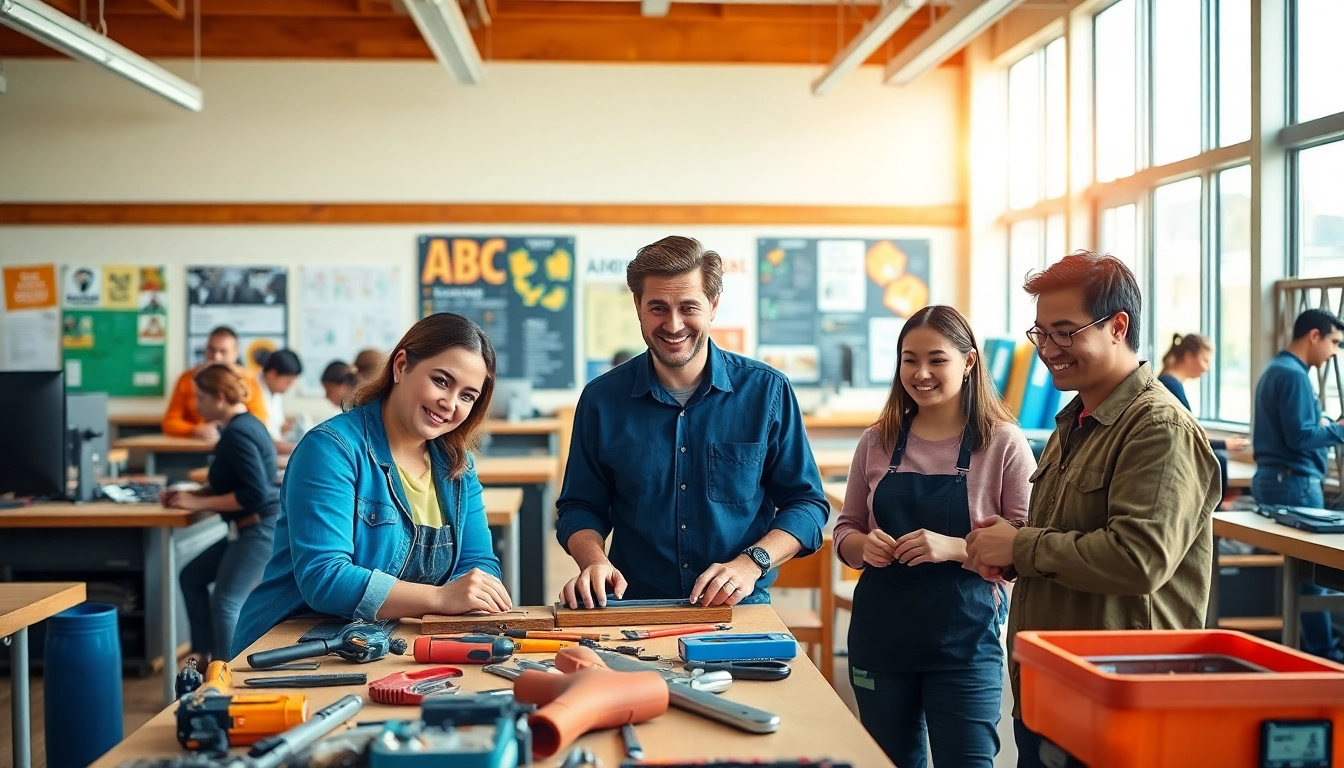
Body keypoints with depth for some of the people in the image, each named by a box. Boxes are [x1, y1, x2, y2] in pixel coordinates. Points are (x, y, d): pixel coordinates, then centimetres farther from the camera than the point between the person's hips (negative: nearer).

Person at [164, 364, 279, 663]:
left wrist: (199, 503, -18)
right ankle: (207, 657, 20)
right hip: (251, 529, 11)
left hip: (261, 530, -11)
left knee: (225, 603, -12)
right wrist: (191, 494, 7)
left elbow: (254, 493, -25)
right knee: (192, 576, 17)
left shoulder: (237, 433, -18)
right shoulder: (244, 424, 13)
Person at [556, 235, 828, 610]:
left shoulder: (767, 392, 1)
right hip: (636, 617, 0)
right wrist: (595, 560, -8)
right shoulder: (602, 399, 4)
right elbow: (579, 508, 12)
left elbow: (806, 503, 6)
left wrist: (752, 562, -10)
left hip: (739, 612, 1)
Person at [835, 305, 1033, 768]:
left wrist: (955, 548, -23)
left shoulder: (1004, 443, -6)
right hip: (880, 632, 4)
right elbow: (845, 531, 12)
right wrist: (864, 546, -10)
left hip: (964, 637, -4)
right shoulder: (877, 442, 5)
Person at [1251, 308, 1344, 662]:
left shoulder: (1275, 370, 16)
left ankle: (1306, 643, 17)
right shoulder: (1294, 375, -16)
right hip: (1295, 482, -10)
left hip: (1272, 477, 10)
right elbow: (1300, 438, -21)